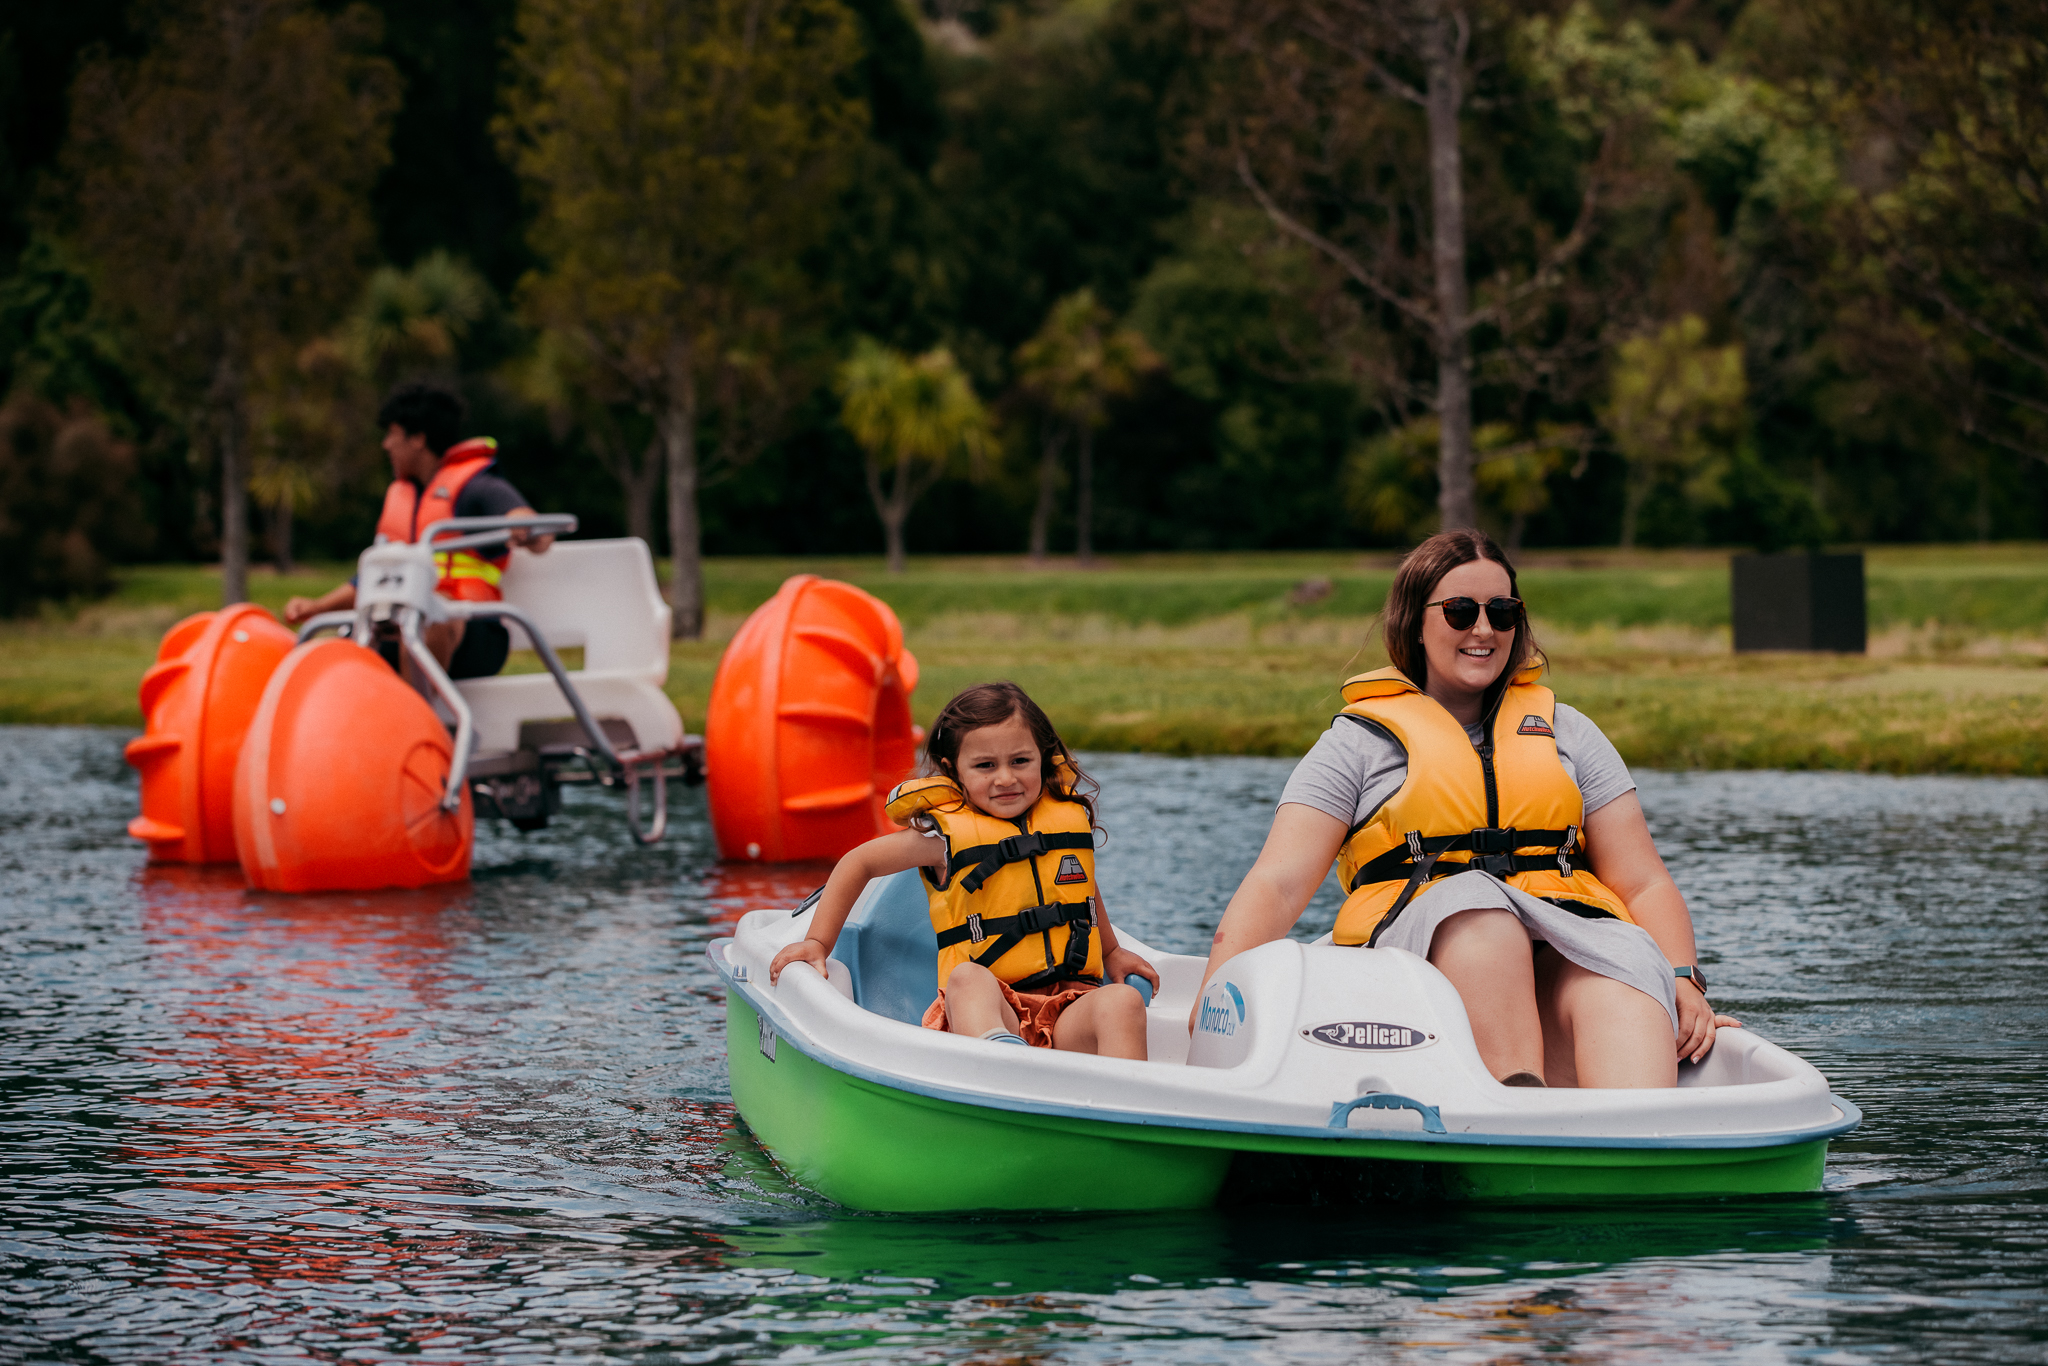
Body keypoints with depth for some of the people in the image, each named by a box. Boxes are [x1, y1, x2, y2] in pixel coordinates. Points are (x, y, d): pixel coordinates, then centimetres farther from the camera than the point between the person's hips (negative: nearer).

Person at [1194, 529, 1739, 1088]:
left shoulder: (1565, 732, 24)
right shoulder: (1359, 743, 15)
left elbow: (1643, 883, 17)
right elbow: (1278, 884, 3)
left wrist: (1683, 980, -3)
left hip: (1567, 955, 2)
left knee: (1625, 966, -33)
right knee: (1474, 901, -36)